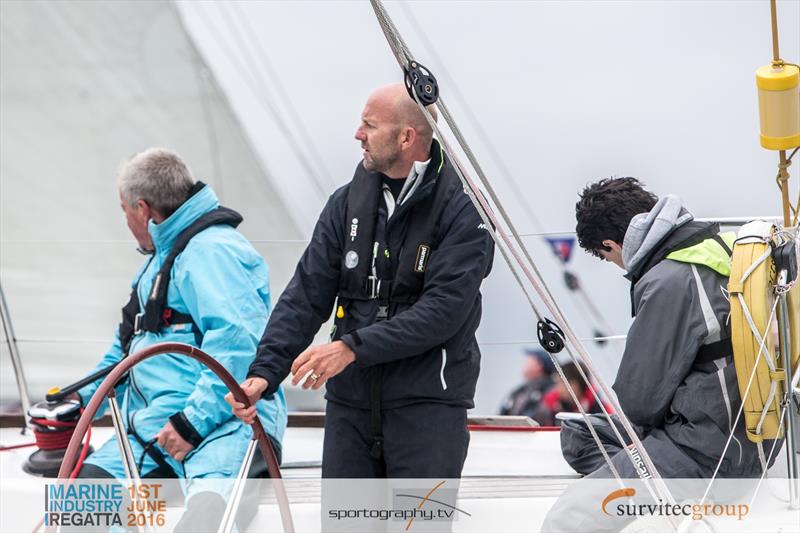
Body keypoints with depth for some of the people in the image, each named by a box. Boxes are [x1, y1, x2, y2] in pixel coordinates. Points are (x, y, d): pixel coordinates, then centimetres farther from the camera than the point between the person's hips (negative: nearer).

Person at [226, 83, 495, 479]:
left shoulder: (463, 209, -9)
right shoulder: (348, 203, 7)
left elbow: (443, 310, -18)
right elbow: (307, 294, 4)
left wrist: (353, 348, -22)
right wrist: (265, 371, -9)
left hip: (428, 403, -5)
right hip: (350, 399, 5)